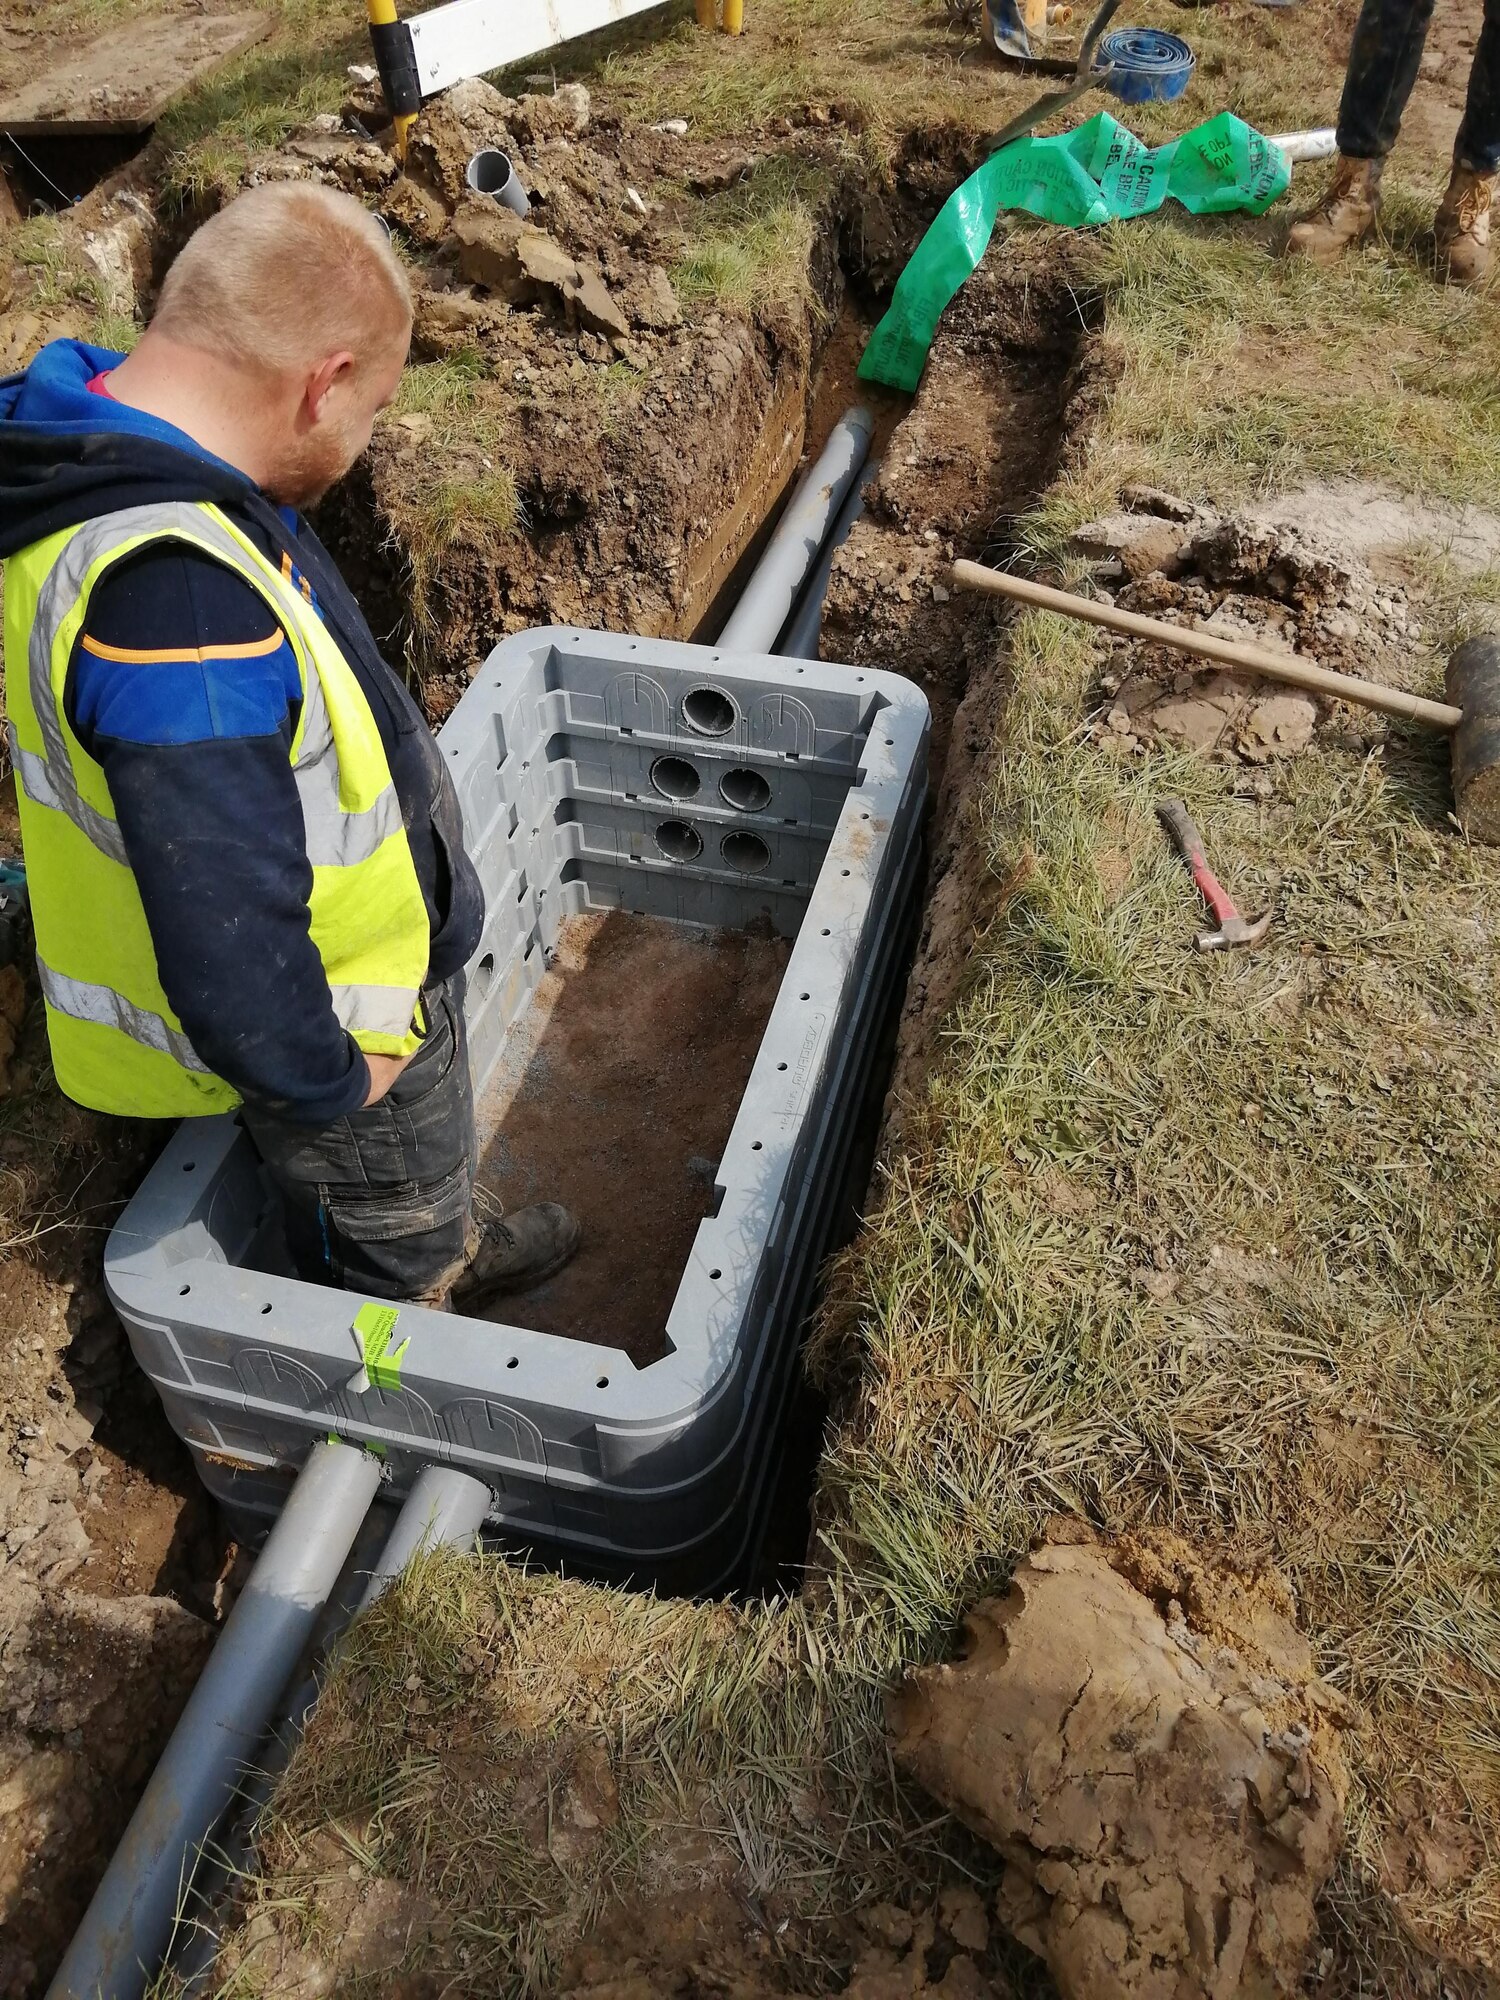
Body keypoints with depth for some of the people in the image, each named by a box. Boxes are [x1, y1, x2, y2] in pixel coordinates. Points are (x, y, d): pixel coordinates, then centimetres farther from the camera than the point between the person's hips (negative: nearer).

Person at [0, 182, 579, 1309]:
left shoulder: (94, 442, -6)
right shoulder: (177, 601, -39)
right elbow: (228, 951, -36)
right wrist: (329, 1082, -19)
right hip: (338, 1021, -9)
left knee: (428, 1181, 35)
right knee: (393, 1241, 22)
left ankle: (452, 1257, 62)